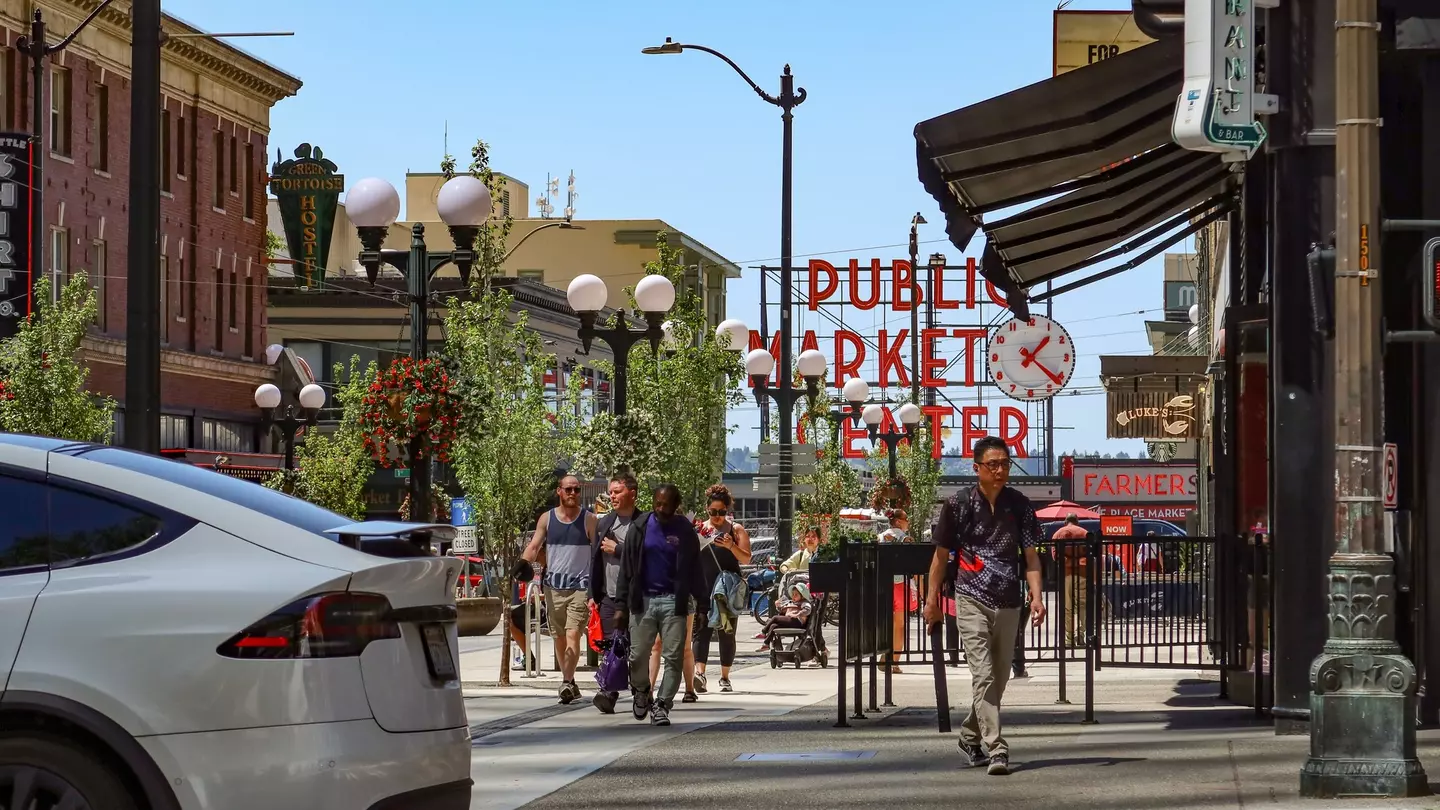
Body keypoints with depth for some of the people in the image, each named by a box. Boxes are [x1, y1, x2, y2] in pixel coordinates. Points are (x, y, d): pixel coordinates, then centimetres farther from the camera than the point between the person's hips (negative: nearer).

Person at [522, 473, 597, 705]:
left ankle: (566, 682, -24)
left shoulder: (589, 519, 1)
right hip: (553, 586, 4)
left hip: (580, 586, -4)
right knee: (559, 638, 9)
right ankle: (569, 682, 21)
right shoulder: (547, 519, 7)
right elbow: (534, 547, 3)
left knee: (573, 635, -17)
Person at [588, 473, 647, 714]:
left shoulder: (645, 523, -4)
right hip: (609, 596, 4)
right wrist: (593, 594, 12)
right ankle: (609, 694, -6)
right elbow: (595, 559, 17)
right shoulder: (604, 523, 15)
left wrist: (617, 549, -10)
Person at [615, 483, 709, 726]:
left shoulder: (685, 531, 2)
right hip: (643, 600, 1)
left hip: (673, 602, -1)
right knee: (638, 656, 3)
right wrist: (621, 605, 2)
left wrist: (702, 605, 1)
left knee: (673, 657, -6)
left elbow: (695, 571, 6)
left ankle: (661, 706, 0)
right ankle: (641, 693, 28)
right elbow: (627, 568, 6)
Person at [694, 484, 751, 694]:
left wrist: (731, 546, -22)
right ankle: (700, 673, -27)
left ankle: (725, 677, 16)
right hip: (703, 589, 1)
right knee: (701, 631, -14)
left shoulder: (736, 530, 5)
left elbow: (746, 559, -4)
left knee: (726, 633, 5)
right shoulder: (699, 529, 12)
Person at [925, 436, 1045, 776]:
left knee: (999, 678, 12)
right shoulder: (959, 504, -3)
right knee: (983, 675, -13)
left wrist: (1036, 596, -10)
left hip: (1008, 603, 4)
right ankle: (997, 750, -18)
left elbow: (1030, 556, 4)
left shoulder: (1020, 505, 3)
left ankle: (970, 736, 32)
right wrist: (932, 600, 6)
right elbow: (941, 555, 5)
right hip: (972, 600, -4)